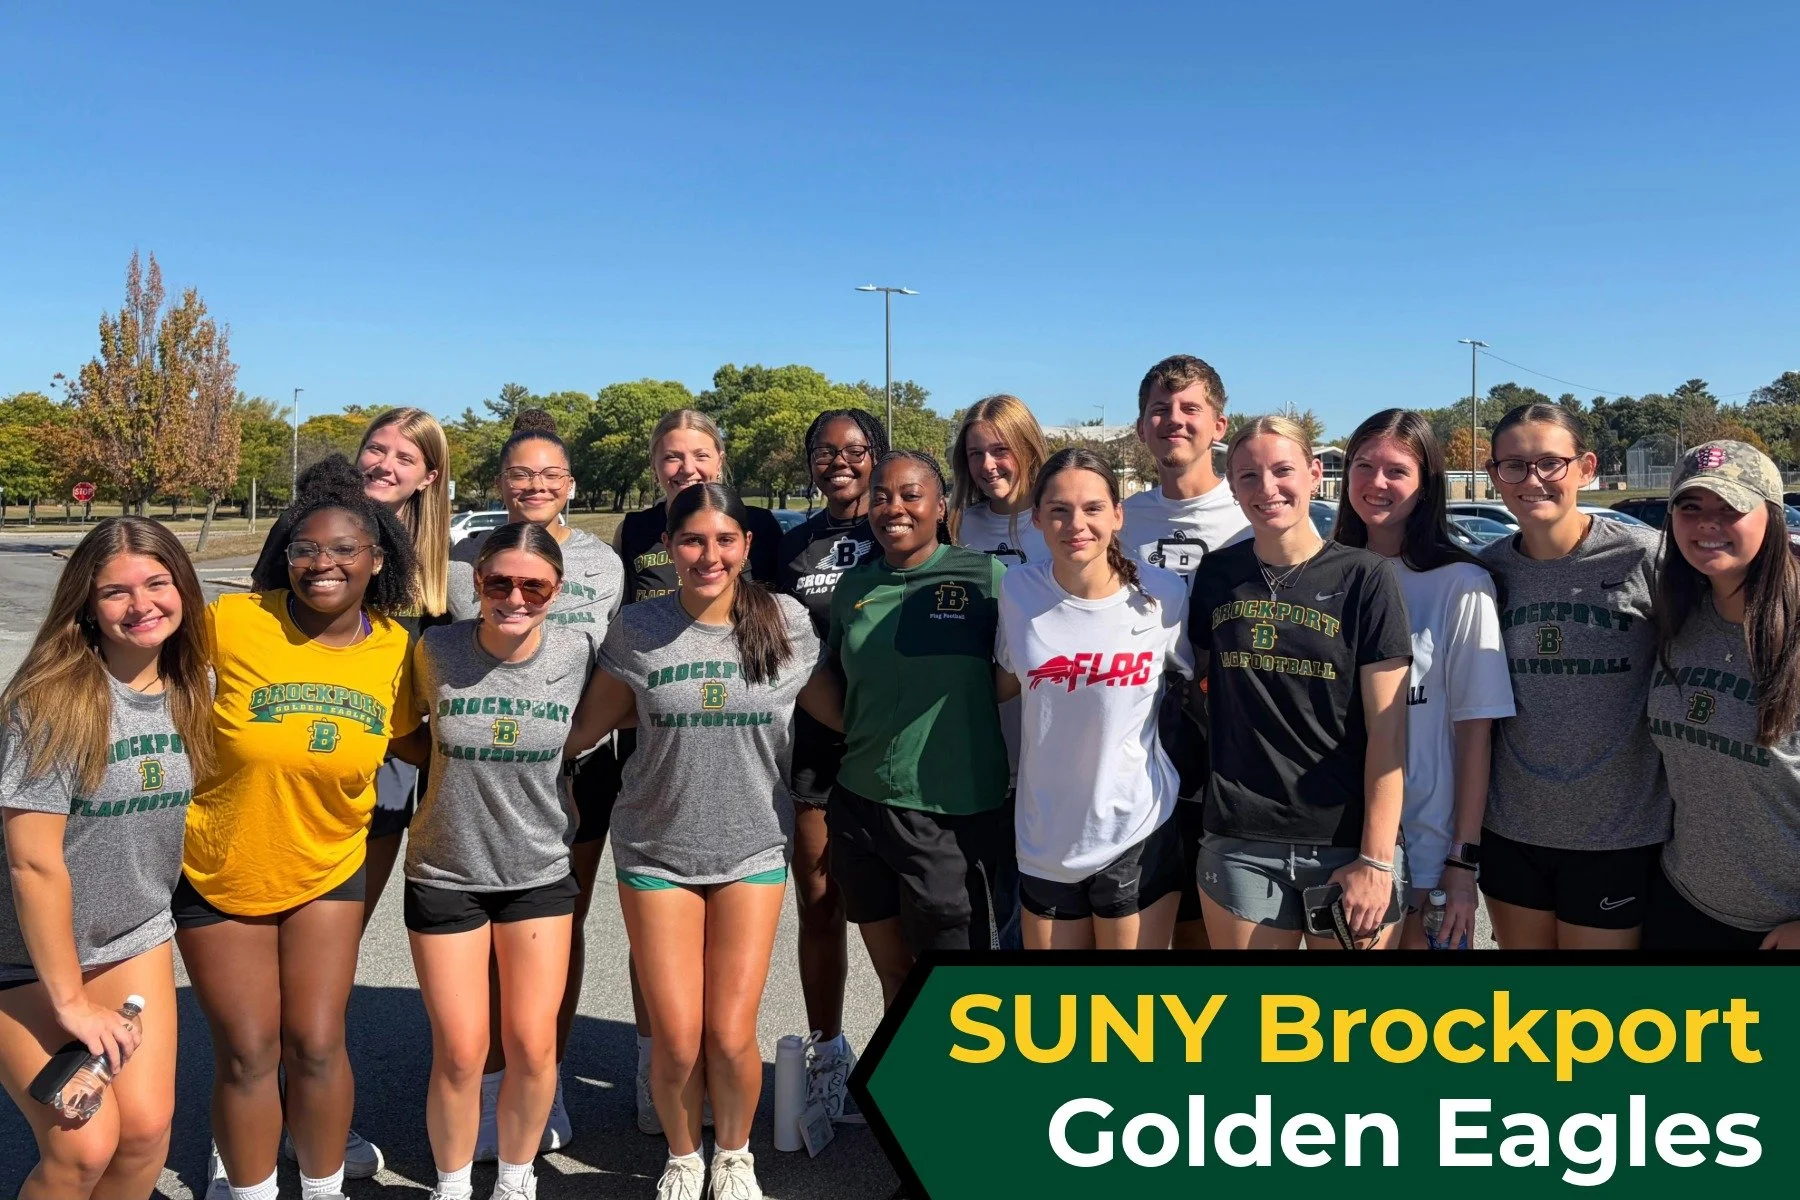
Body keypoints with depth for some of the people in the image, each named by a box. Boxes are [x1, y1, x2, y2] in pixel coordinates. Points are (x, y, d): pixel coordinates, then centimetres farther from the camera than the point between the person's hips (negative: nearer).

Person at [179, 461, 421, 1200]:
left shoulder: (395, 648, -9)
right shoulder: (231, 622, -19)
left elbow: (405, 738, 7)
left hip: (326, 872, 2)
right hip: (215, 873, -1)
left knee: (316, 1045, 6)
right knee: (248, 1055, 7)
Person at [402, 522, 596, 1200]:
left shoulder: (579, 653, -12)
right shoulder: (435, 652, -12)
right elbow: (410, 734, 7)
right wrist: (455, 759, -4)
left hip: (540, 875, 1)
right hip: (445, 875, 0)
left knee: (532, 1047, 5)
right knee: (460, 1053, 5)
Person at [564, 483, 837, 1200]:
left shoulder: (787, 623, -3)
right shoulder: (638, 629, -5)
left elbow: (839, 712, 7)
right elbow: (584, 728, 6)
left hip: (753, 850, 0)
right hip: (656, 851, 0)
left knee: (732, 1037, -1)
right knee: (677, 1039, 0)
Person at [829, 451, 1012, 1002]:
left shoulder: (986, 577, -6)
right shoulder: (853, 587, 7)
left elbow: (1009, 683, 1)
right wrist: (859, 738, 9)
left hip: (953, 816, -4)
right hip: (860, 810, 4)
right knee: (893, 977, 17)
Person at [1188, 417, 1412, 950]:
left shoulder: (1364, 577, -5)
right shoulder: (1217, 574, 3)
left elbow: (1388, 733, -7)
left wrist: (1376, 860, -12)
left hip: (1348, 844, -2)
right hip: (1239, 846, 2)